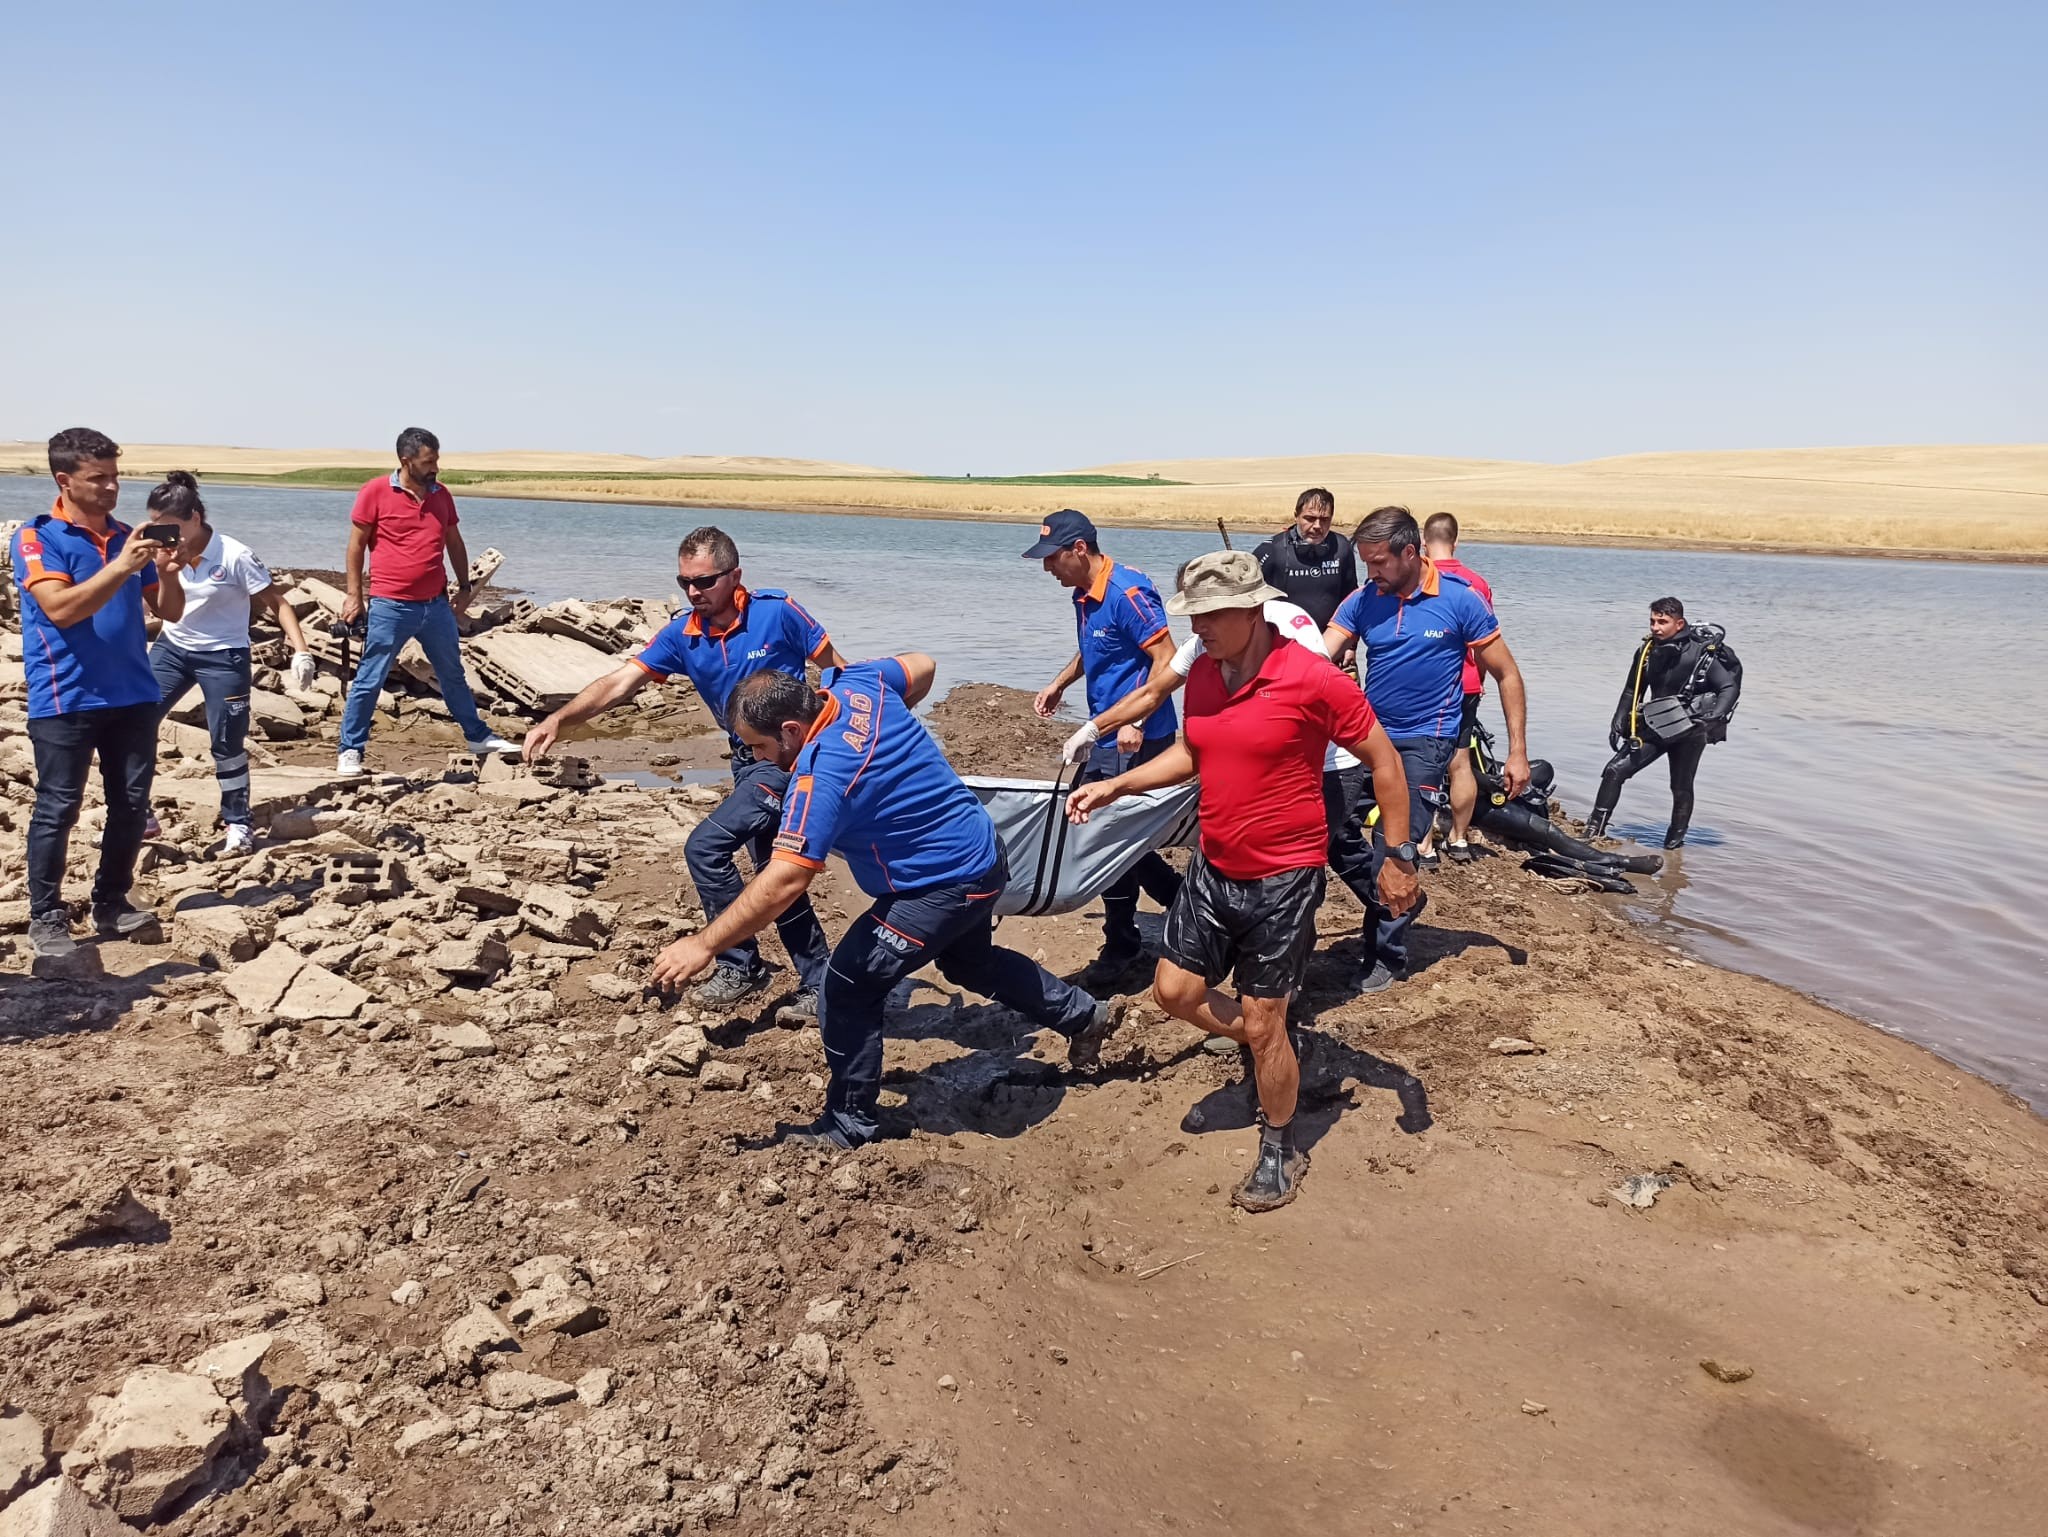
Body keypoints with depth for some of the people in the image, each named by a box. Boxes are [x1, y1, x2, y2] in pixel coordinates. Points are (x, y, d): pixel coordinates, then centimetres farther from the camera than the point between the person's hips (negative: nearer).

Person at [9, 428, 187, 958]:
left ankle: (111, 902, 21)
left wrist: (167, 572, -9)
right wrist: (121, 566, -26)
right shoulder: (36, 537, -6)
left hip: (133, 695, 5)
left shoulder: (128, 536, 10)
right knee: (58, 809, -1)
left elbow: (170, 611, 11)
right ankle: (46, 917, 9)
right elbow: (61, 609, -19)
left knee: (132, 804, 8)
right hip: (65, 700, -5)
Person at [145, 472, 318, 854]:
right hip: (171, 648, 5)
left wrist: (301, 651, -25)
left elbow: (276, 604, -15)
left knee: (226, 744, -3)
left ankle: (239, 824, 14)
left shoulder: (234, 556, -18)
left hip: (222, 656, -5)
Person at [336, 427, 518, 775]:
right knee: (369, 681, 1)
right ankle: (350, 750, 11)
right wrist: (354, 595, -5)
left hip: (436, 604, 5)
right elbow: (356, 545, -3)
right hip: (389, 606, -5)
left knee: (454, 674, 17)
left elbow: (454, 542, 19)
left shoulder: (441, 494, 8)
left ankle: (478, 736, 29)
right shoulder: (375, 492, -7)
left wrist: (464, 585, 16)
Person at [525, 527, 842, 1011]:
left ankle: (740, 967, -1)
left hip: (789, 756, -7)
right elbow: (619, 683, -9)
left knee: (705, 846, -17)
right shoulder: (682, 635, -3)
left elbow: (840, 672, -6)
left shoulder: (777, 612, -15)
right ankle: (818, 983, 26)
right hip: (746, 762, 7)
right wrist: (557, 720, -23)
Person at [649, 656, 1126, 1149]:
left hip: (943, 887, -10)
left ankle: (850, 1125, 12)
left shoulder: (820, 775, -31)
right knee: (972, 962, 33)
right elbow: (922, 667, 14)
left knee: (846, 992, -3)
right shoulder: (860, 684, -7)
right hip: (981, 853, 10)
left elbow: (784, 881, -35)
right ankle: (1085, 1016, 49)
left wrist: (704, 944, -28)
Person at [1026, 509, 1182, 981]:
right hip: (1107, 735, 10)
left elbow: (1166, 659, -21)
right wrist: (1059, 684, 16)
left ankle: (1122, 944, 13)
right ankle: (1183, 900, 25)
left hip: (1137, 738, -10)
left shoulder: (1129, 592, -18)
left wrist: (1136, 722, -25)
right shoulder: (1083, 596, 11)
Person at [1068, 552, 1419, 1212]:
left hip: (1283, 879, -7)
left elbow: (1383, 761, -11)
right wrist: (1116, 785, 7)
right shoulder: (1202, 674, 0)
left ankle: (1279, 1152, 26)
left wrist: (1398, 856, -11)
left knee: (1263, 1023, 2)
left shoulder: (1311, 679, -20)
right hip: (1213, 868, 7)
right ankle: (1275, 1056, 36)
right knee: (1176, 989, 11)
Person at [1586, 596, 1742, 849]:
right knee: (1615, 770, -8)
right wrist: (1618, 721, 3)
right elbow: (1632, 690, 12)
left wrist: (1713, 719, -27)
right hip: (1654, 726, 4)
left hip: (1690, 730, -4)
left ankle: (1675, 842, 25)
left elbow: (1730, 686, -12)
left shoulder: (1702, 652, -15)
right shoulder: (1647, 651, -1)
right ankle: (1594, 830, -4)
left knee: (1681, 789, 8)